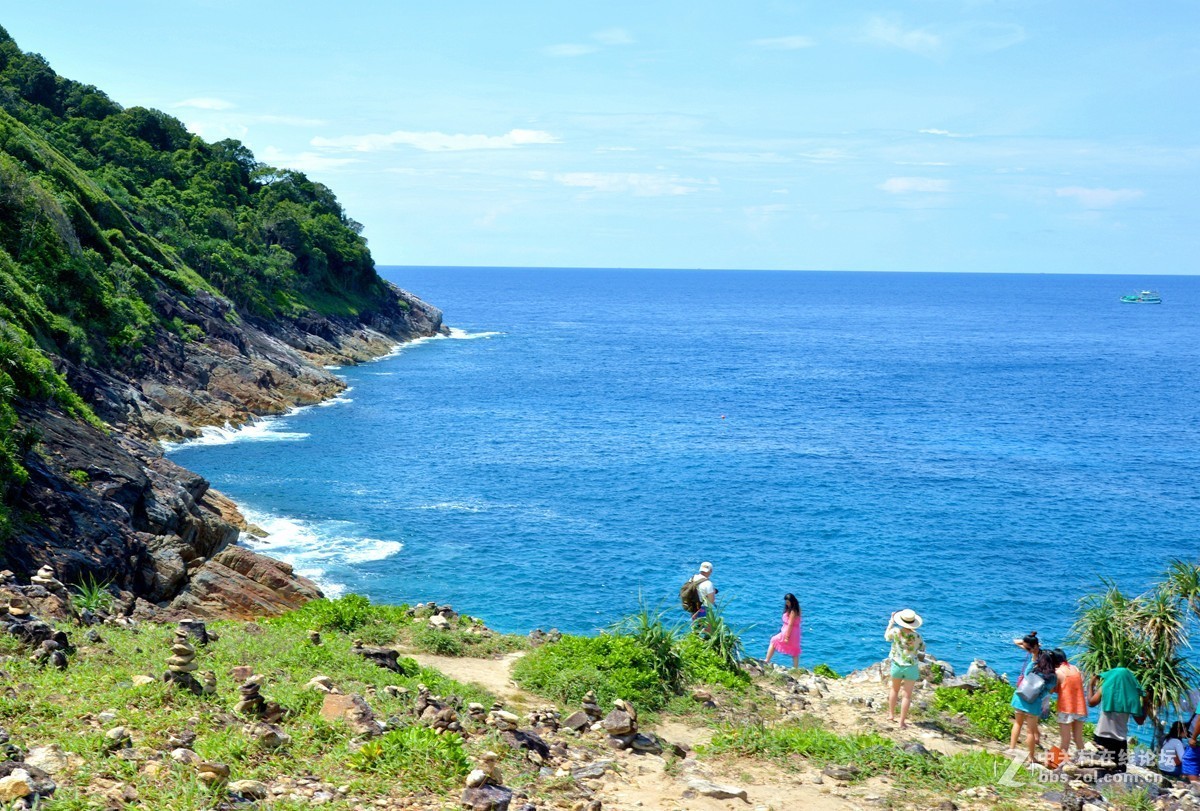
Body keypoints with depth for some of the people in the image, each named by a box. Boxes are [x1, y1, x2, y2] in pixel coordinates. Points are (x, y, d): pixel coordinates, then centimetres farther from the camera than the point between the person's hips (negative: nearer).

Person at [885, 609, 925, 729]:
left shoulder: (896, 631, -15)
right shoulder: (916, 636, -17)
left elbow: (886, 636, 8)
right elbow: (923, 648, 2)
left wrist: (891, 623, 20)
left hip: (897, 665, 2)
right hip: (911, 667, -2)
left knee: (895, 690, 25)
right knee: (907, 695, 4)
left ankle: (891, 714, 35)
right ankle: (902, 722, 5)